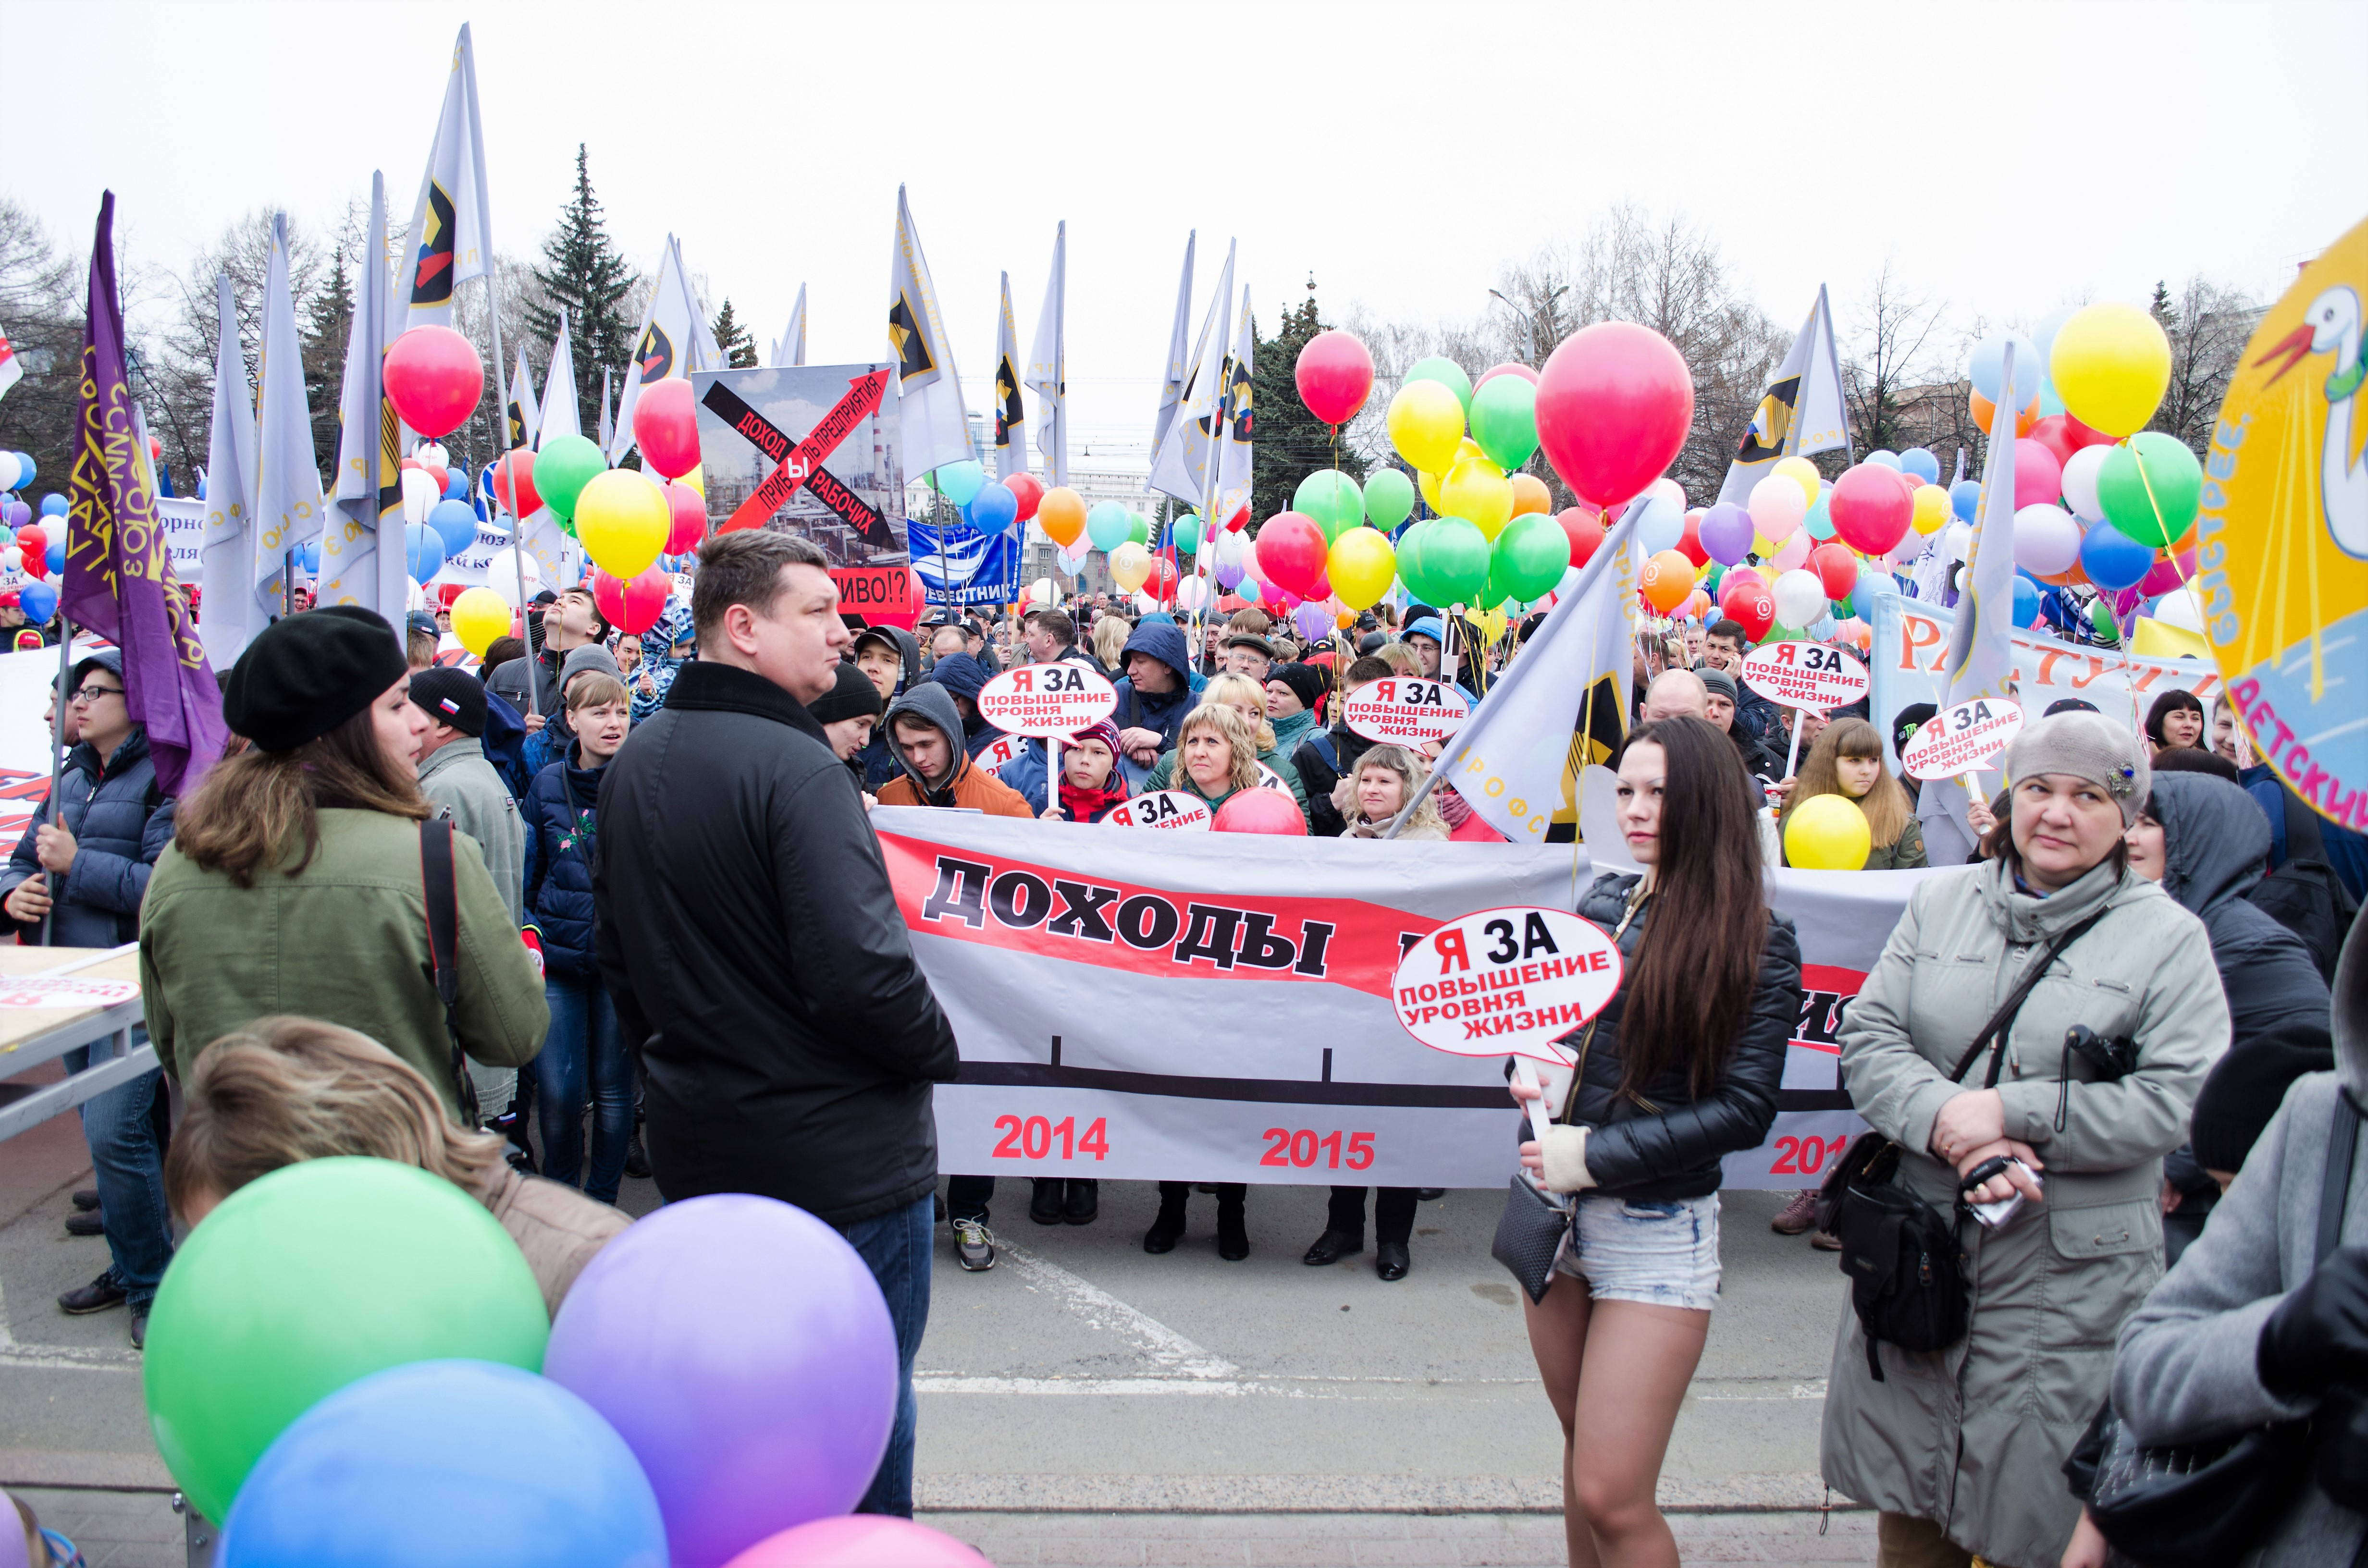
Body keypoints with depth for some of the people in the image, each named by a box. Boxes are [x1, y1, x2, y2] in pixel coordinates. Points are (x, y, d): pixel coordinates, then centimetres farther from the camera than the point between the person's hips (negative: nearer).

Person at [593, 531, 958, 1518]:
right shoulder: (791, 766, -22)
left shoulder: (633, 765, 7)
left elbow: (616, 952, 15)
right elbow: (862, 968, -28)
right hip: (838, 1153, -8)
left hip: (696, 1141, 9)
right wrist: (937, 1049, -10)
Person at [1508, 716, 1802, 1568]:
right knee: (1583, 1454, 17)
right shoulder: (1604, 900, 5)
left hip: (1658, 1229, -5)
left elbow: (1744, 1110, -14)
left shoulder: (1757, 941, -10)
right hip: (1557, 1207, 5)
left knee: (1612, 1497, -6)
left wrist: (1592, 1157, -17)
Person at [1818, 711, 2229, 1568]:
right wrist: (1948, 1122, -17)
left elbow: (2179, 1101, -12)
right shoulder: (1940, 903, 8)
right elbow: (1868, 1038, 1)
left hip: (2069, 1278, -3)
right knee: (1908, 1499, 15)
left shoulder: (2168, 937, -2)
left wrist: (2011, 1113, -17)